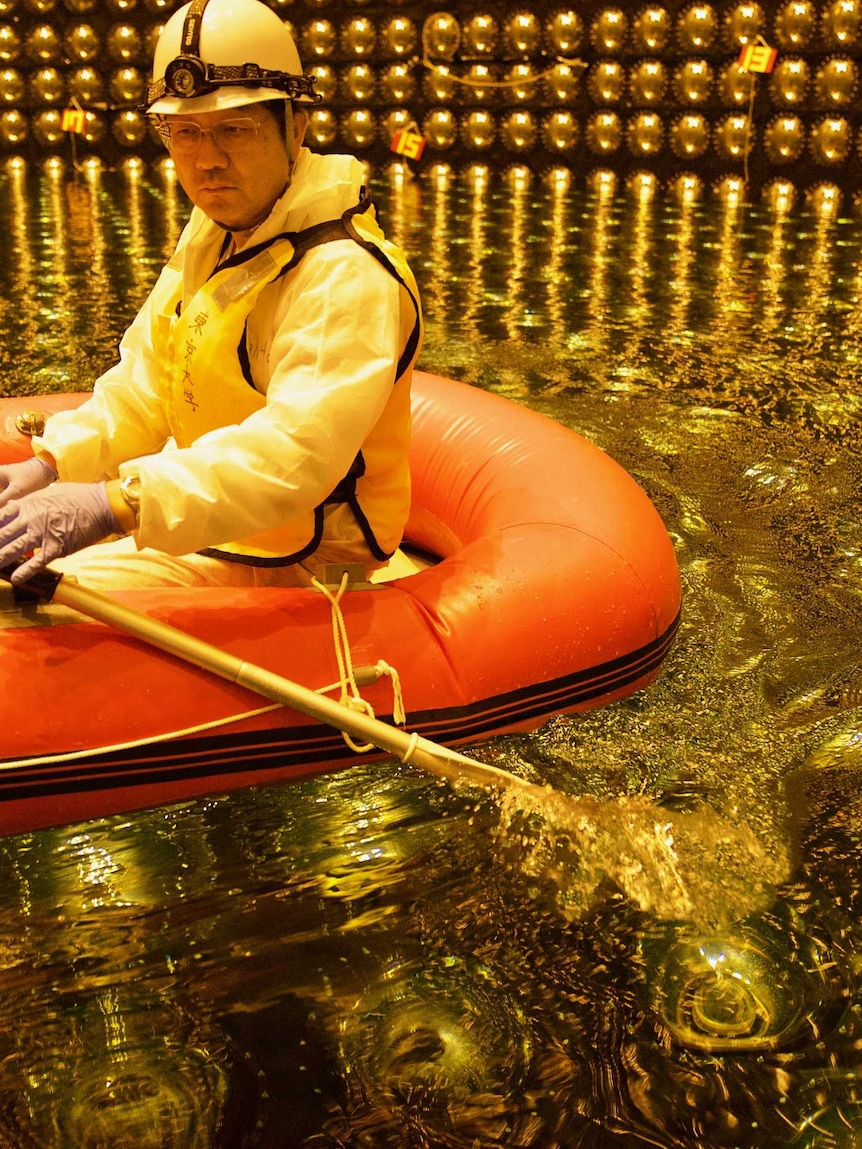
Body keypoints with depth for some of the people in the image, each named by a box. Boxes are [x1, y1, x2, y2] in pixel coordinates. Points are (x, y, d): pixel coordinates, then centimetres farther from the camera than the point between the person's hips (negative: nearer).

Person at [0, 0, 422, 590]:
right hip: (205, 530, 9)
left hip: (288, 574, -8)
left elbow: (296, 452, -37)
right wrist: (48, 463, -8)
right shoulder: (210, 236, 8)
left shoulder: (349, 277, -24)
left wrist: (115, 503, -46)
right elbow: (142, 388, 9)